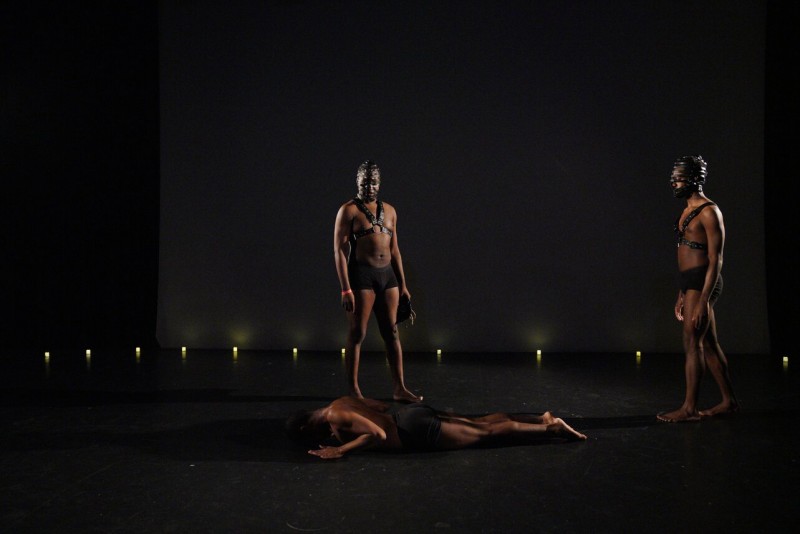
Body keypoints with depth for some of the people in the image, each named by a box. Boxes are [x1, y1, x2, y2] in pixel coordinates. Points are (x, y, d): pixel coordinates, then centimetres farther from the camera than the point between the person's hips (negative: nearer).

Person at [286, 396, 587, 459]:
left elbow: (379, 434, -27)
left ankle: (551, 428, 7)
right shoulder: (341, 403, 12)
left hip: (417, 432, -9)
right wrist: (345, 431, 22)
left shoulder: (335, 416, -15)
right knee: (482, 423, 15)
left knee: (487, 433, 0)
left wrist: (340, 450, -23)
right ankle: (543, 419, 19)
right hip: (413, 415, 9)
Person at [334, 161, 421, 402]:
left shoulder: (389, 211, 14)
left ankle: (400, 388, 11)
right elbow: (339, 250, -9)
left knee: (392, 333, 6)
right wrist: (346, 289, -16)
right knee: (357, 333, 0)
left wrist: (402, 284, 14)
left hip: (387, 275, 6)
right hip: (362, 275, -6)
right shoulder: (349, 210, -4)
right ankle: (353, 388, 10)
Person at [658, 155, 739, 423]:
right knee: (708, 343, 13)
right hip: (688, 282, 9)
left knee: (692, 344, -6)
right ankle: (729, 400, 22)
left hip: (702, 282, -9)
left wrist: (703, 300, -20)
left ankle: (689, 408, 1)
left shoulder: (709, 211, -11)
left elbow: (715, 260, -16)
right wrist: (681, 295, 20)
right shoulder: (687, 211, 17)